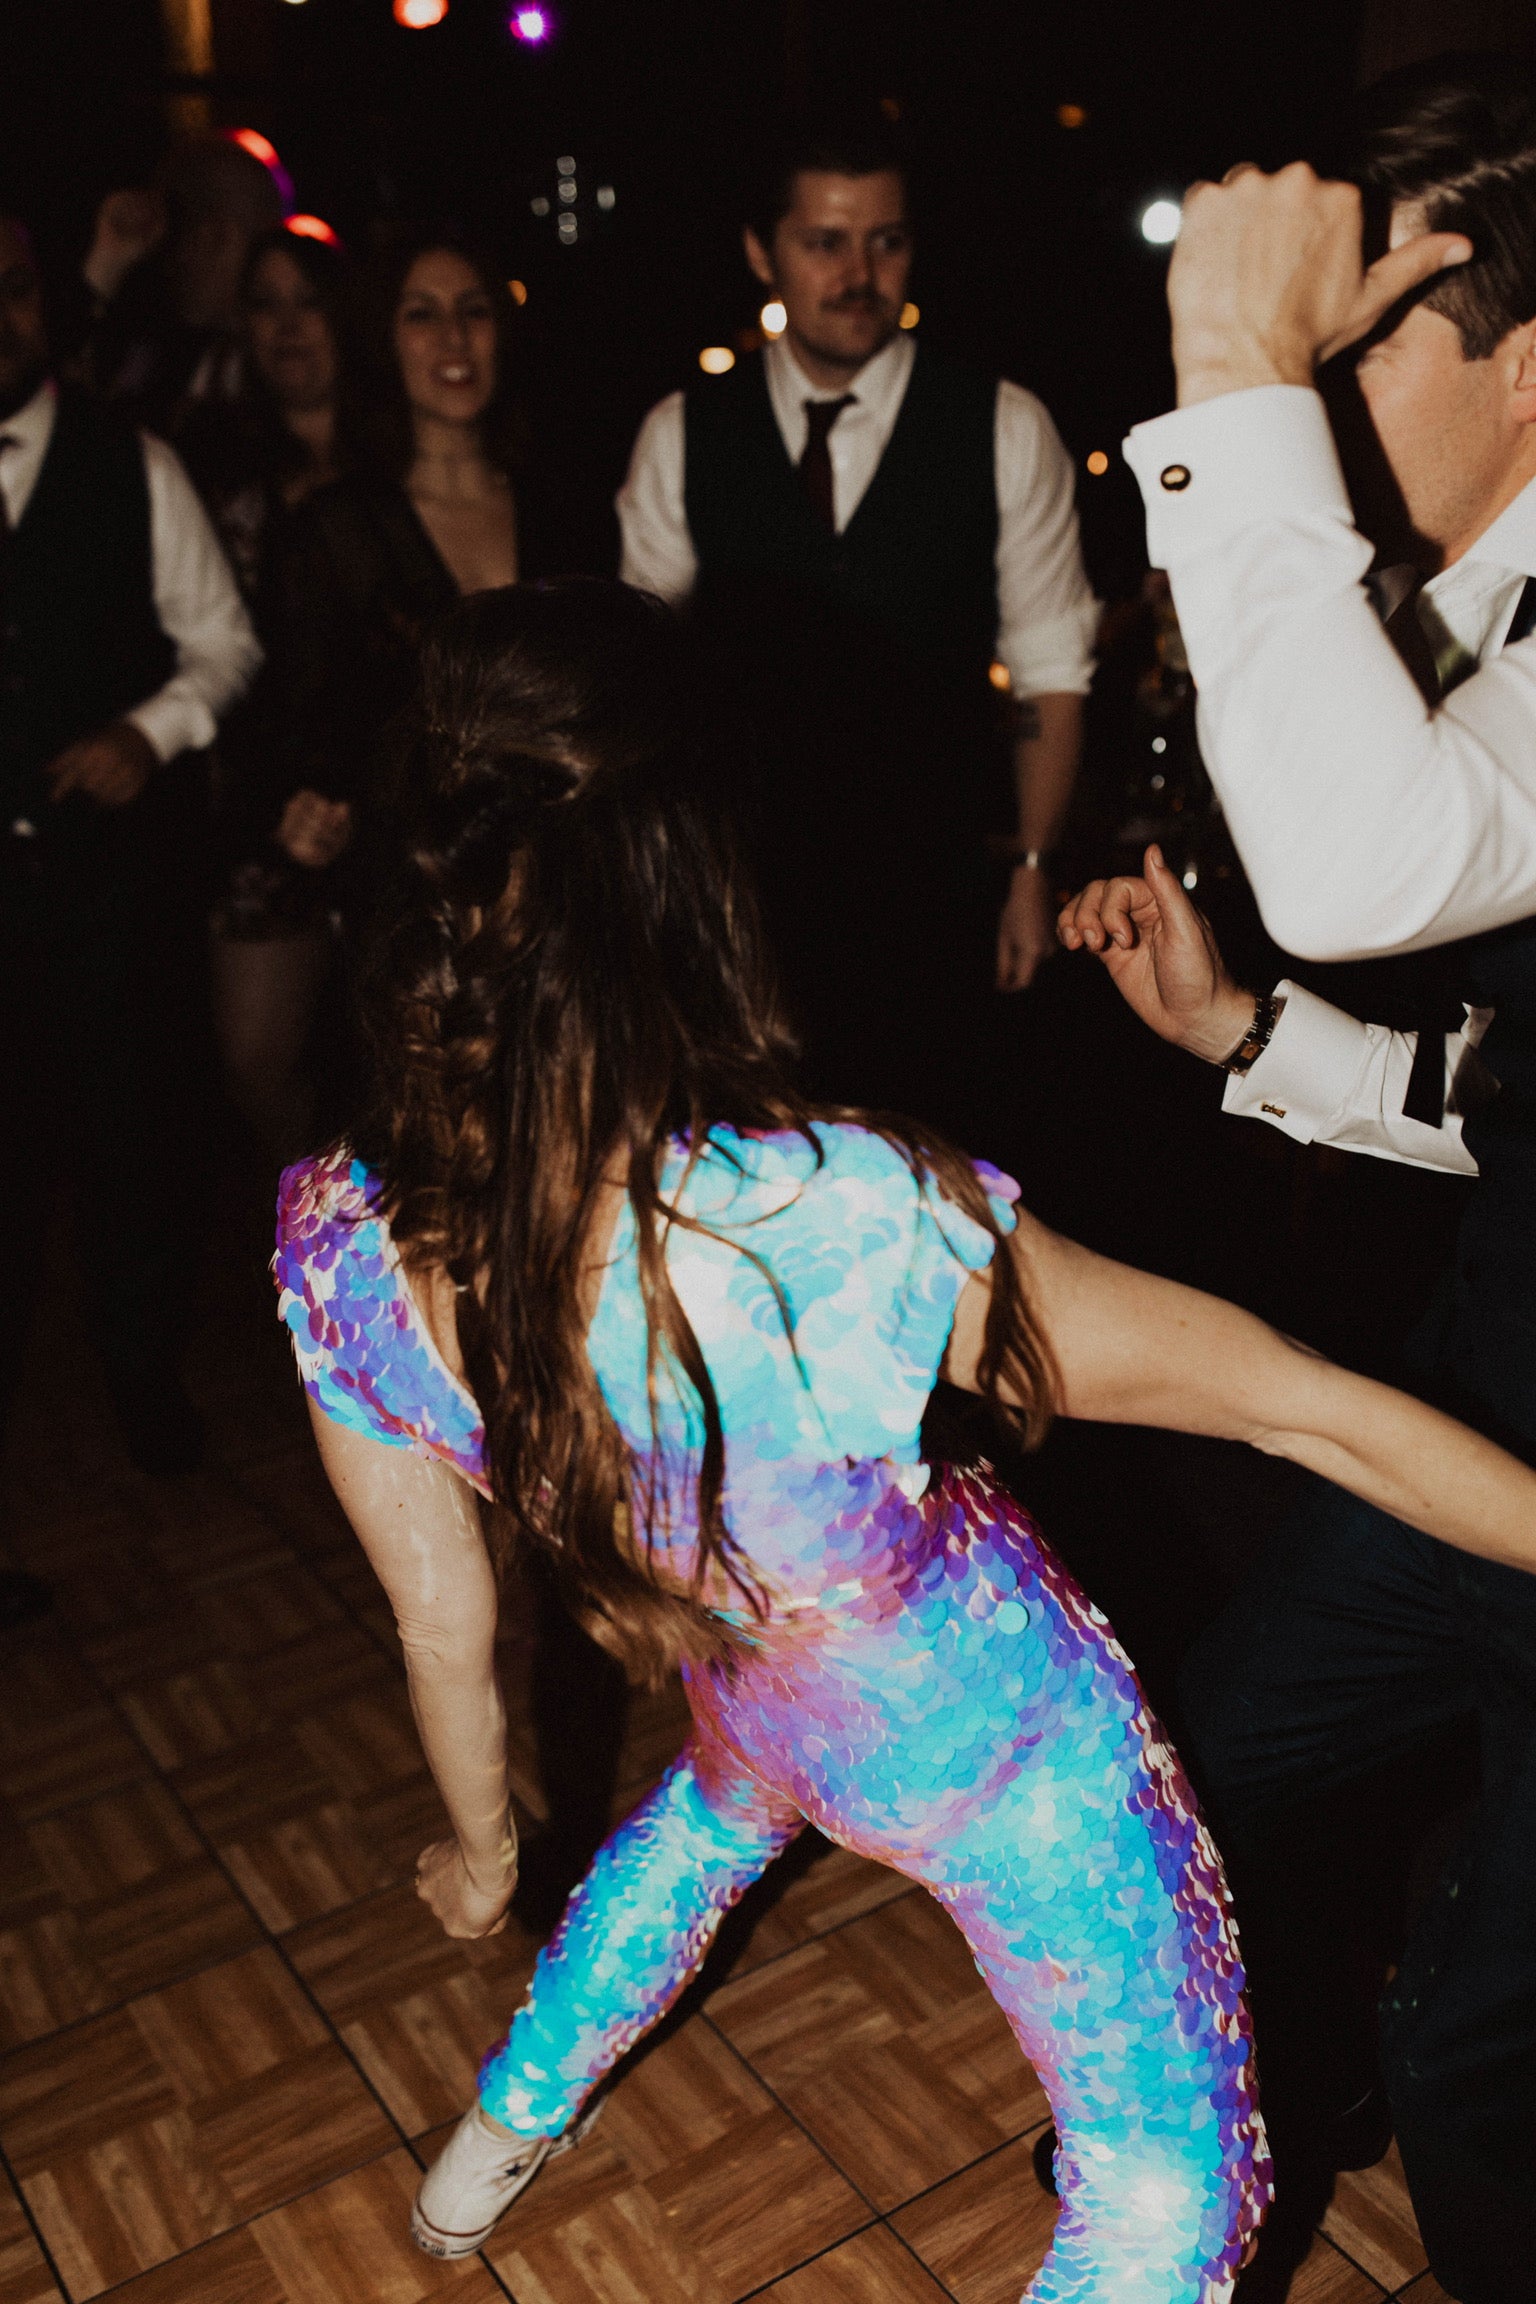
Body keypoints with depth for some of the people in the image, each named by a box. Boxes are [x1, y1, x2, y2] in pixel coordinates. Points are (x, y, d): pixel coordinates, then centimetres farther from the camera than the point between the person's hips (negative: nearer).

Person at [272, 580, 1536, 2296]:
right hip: (996, 1738, -5)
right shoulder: (839, 1219, -38)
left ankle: (502, 2131, 58)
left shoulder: (339, 1252, -23)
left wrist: (482, 1849, 12)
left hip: (758, 1712, 6)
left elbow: (443, 1623, -7)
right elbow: (1311, 1410, -26)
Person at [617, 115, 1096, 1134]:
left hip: (931, 897, 0)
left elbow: (1051, 669, 4)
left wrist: (1033, 869, 1)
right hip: (737, 888, 1)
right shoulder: (681, 437, 4)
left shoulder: (1005, 430, 2)